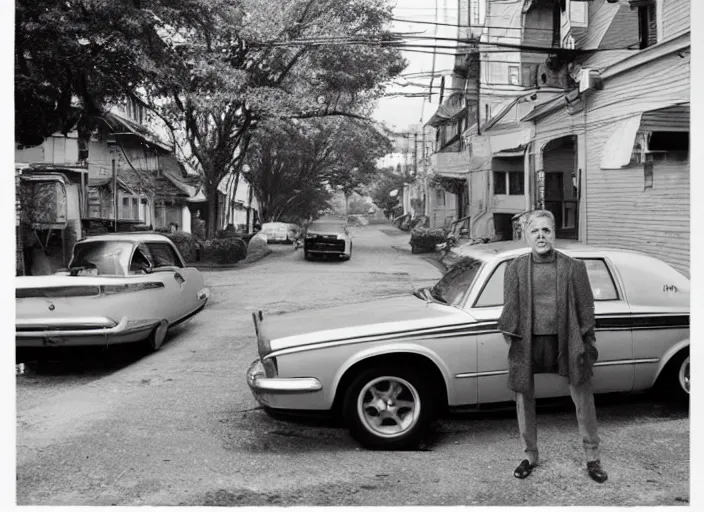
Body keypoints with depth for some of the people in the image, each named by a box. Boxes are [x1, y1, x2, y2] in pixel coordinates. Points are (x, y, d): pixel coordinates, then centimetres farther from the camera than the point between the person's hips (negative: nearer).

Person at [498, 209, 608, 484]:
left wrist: (587, 344, -2)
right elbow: (510, 309, 3)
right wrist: (511, 340, -3)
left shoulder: (574, 267, -3)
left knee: (584, 400, 8)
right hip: (529, 344, 1)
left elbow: (586, 307, 1)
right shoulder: (515, 269, -1)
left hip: (567, 342, -1)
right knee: (524, 399, 11)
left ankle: (592, 458, 27)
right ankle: (530, 456, 31)